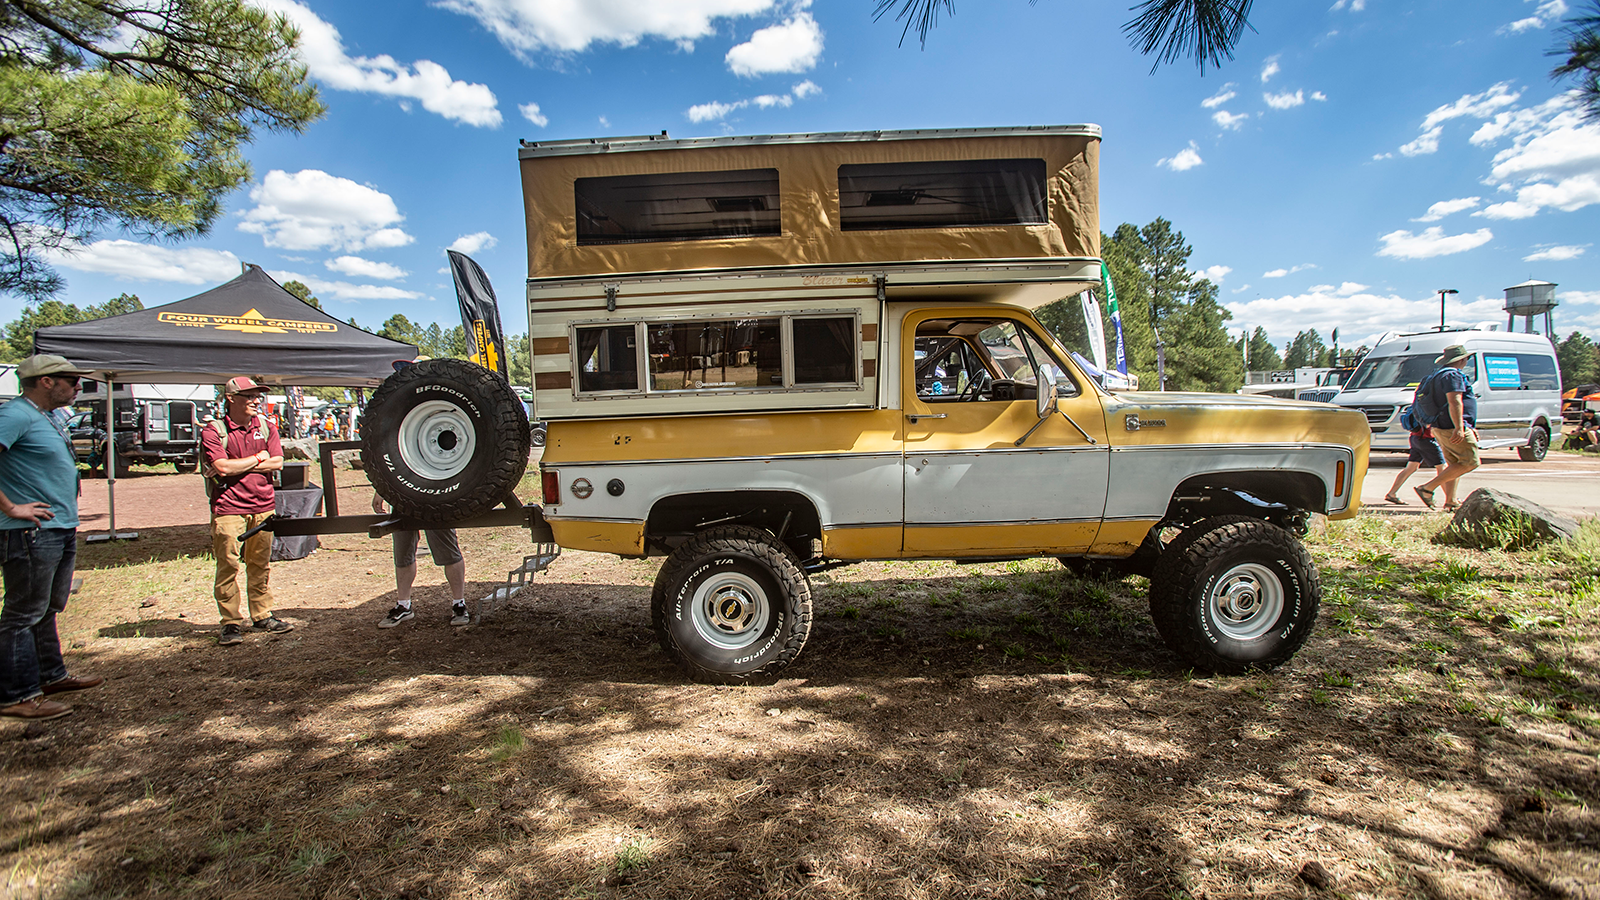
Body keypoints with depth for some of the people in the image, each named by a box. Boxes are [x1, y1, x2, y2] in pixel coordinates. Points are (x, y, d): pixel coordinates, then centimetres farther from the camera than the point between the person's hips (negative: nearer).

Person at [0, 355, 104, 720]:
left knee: (48, 609, 19)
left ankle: (51, 676, 31)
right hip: (33, 531, -10)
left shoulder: (48, 416, 14)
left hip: (62, 530, 10)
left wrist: (70, 515, 20)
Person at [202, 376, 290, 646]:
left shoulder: (266, 427, 10)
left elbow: (277, 462, -2)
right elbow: (223, 467, -16)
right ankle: (231, 623, 7)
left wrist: (237, 466, -9)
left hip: (263, 505, 4)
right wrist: (257, 458, -4)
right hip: (228, 508, -4)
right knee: (228, 566, -2)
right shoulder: (213, 431, -3)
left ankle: (262, 616, 20)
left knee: (260, 564, 10)